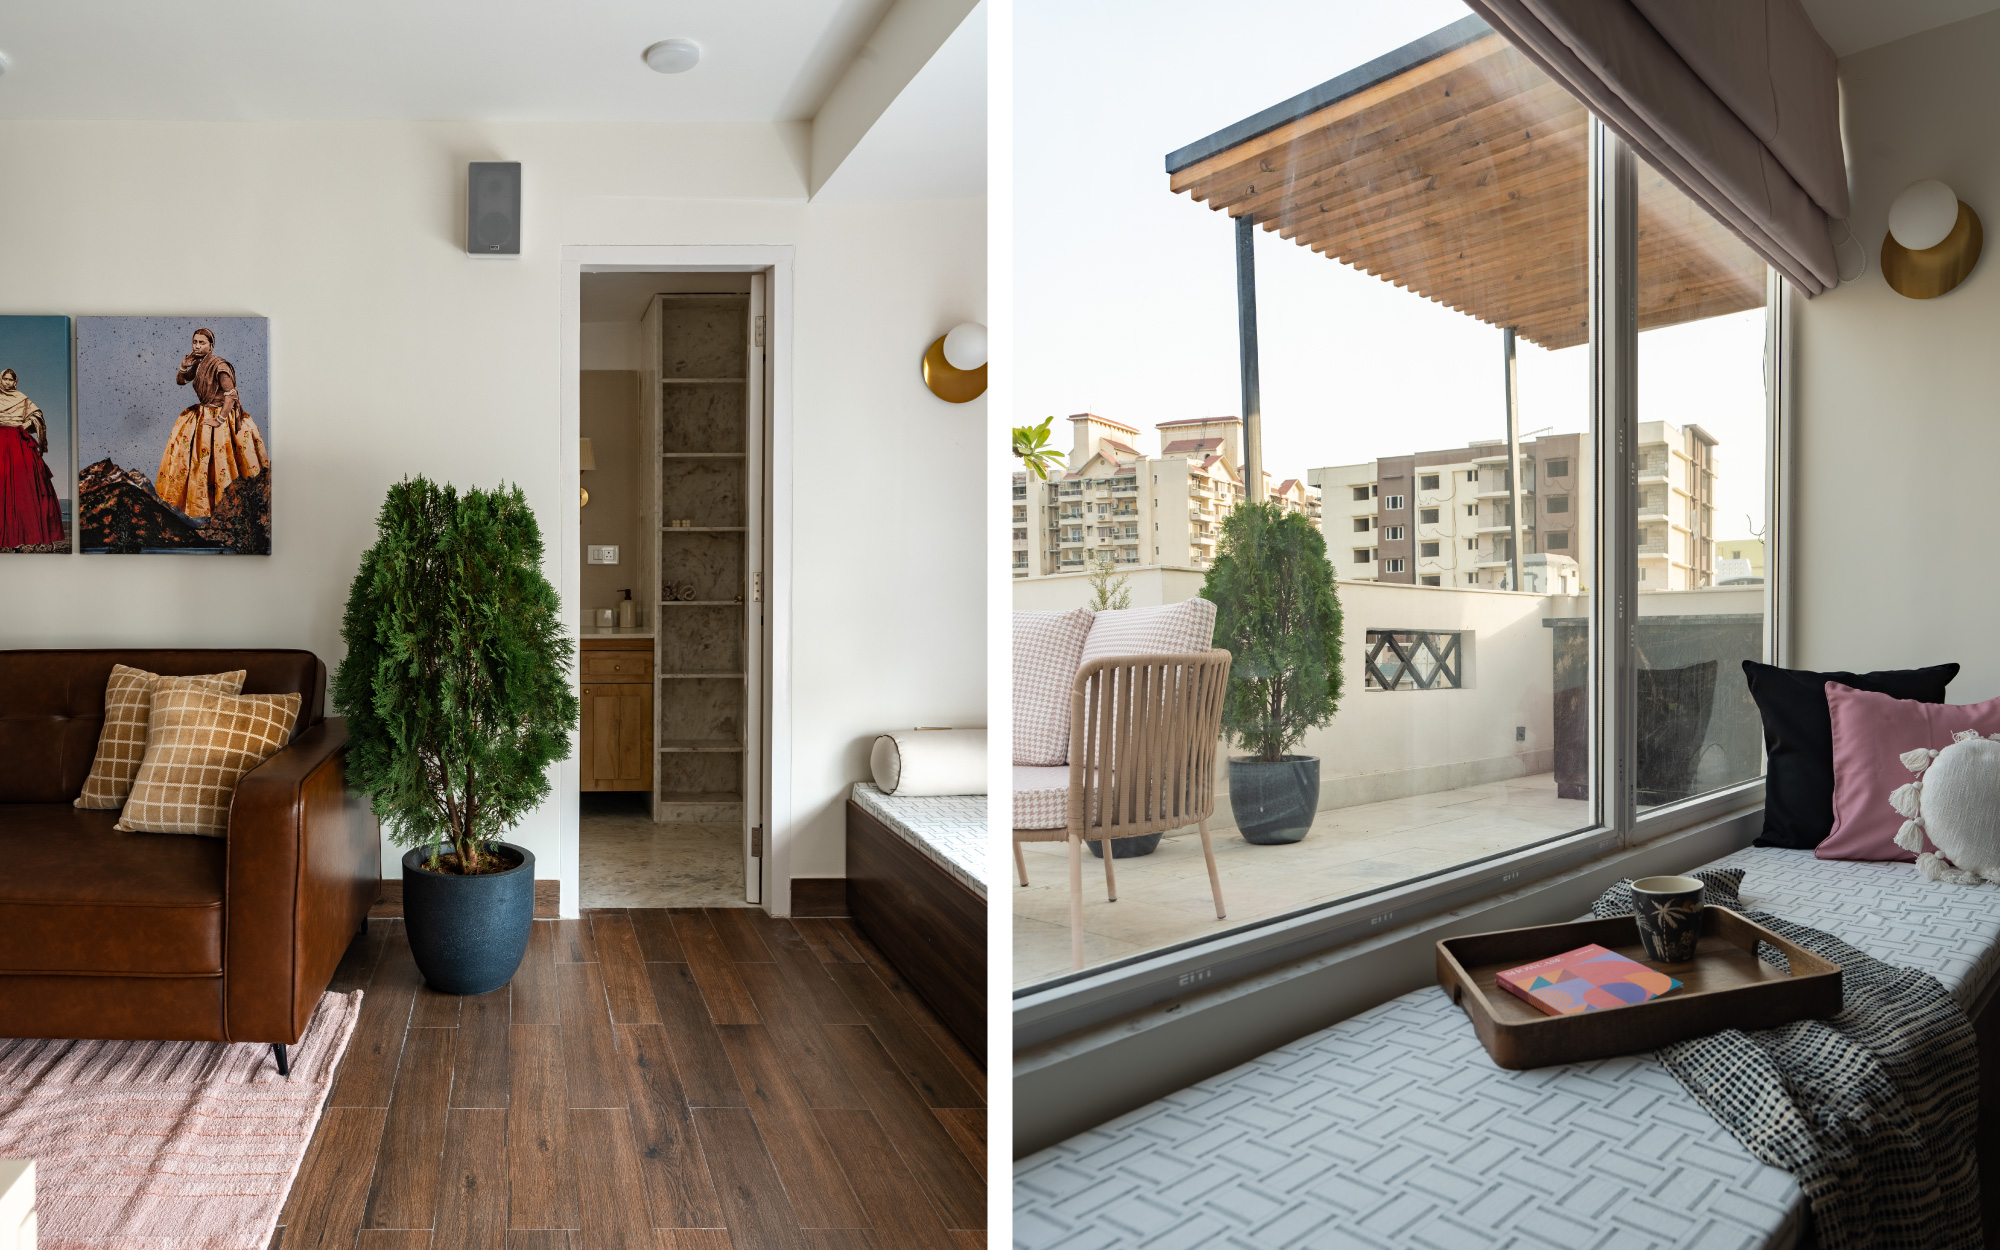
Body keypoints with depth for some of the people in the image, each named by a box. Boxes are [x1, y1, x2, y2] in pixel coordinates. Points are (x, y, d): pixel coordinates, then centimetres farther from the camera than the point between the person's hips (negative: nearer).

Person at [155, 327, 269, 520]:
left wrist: (219, 420, -25)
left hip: (219, 414, -9)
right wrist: (184, 367, -3)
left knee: (207, 460, -6)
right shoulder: (198, 363, 5)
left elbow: (231, 394, -26)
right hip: (201, 412, 9)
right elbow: (180, 382, 18)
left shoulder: (218, 365, -20)